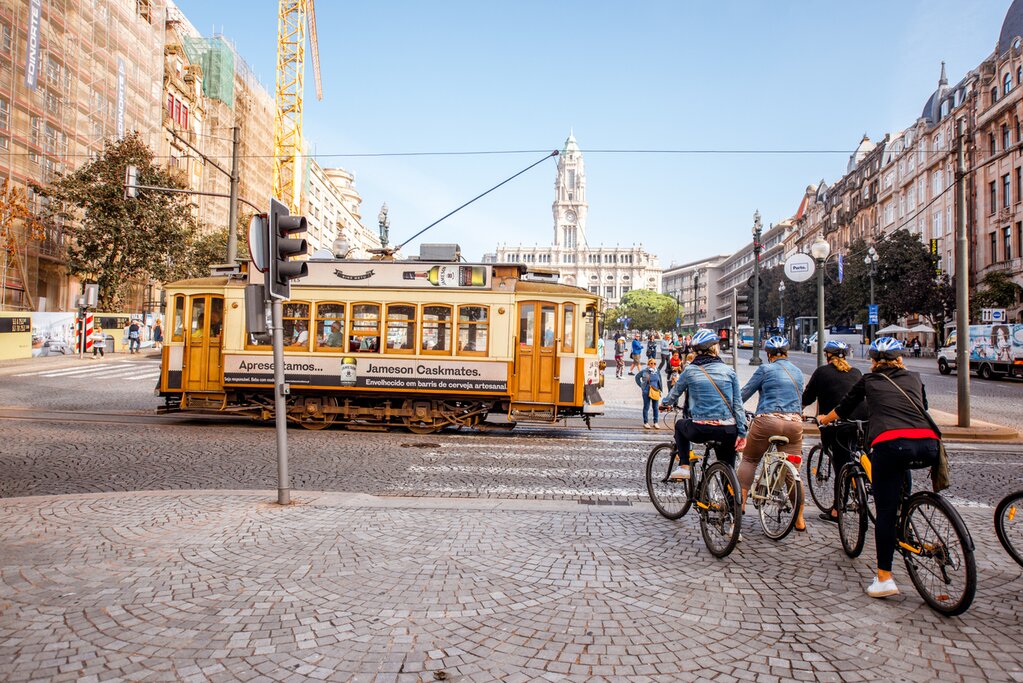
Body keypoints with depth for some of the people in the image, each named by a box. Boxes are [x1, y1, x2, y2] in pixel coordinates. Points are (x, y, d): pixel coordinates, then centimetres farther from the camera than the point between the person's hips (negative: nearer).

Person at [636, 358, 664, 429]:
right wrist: (641, 386, 0)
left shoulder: (657, 372, 0)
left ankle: (655, 422, 19)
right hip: (646, 392, -3)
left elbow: (660, 382, 9)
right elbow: (637, 378, 5)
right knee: (646, 407, 5)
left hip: (655, 392, 3)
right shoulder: (644, 372, -8)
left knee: (655, 408, 9)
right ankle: (645, 422, 15)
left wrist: (660, 390, 5)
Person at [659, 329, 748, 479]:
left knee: (680, 424, 32)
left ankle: (684, 466, 22)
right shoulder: (728, 371, 4)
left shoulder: (690, 371, 1)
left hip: (701, 430, -1)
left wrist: (665, 404, 38)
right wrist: (742, 432, 6)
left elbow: (675, 392, 16)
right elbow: (738, 402, 2)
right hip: (728, 432, 1)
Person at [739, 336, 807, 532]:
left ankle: (741, 501, 5)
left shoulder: (766, 369, 0)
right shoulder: (797, 372, 17)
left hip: (767, 421, -4)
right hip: (794, 423, 4)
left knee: (749, 459, 14)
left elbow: (744, 393, 1)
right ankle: (799, 520, 14)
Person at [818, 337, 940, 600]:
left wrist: (825, 419, 54)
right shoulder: (914, 378, 27)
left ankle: (884, 579, 5)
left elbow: (844, 408, 34)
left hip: (890, 444, -3)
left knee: (885, 512, 4)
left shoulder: (869, 380, 21)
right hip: (928, 446, 3)